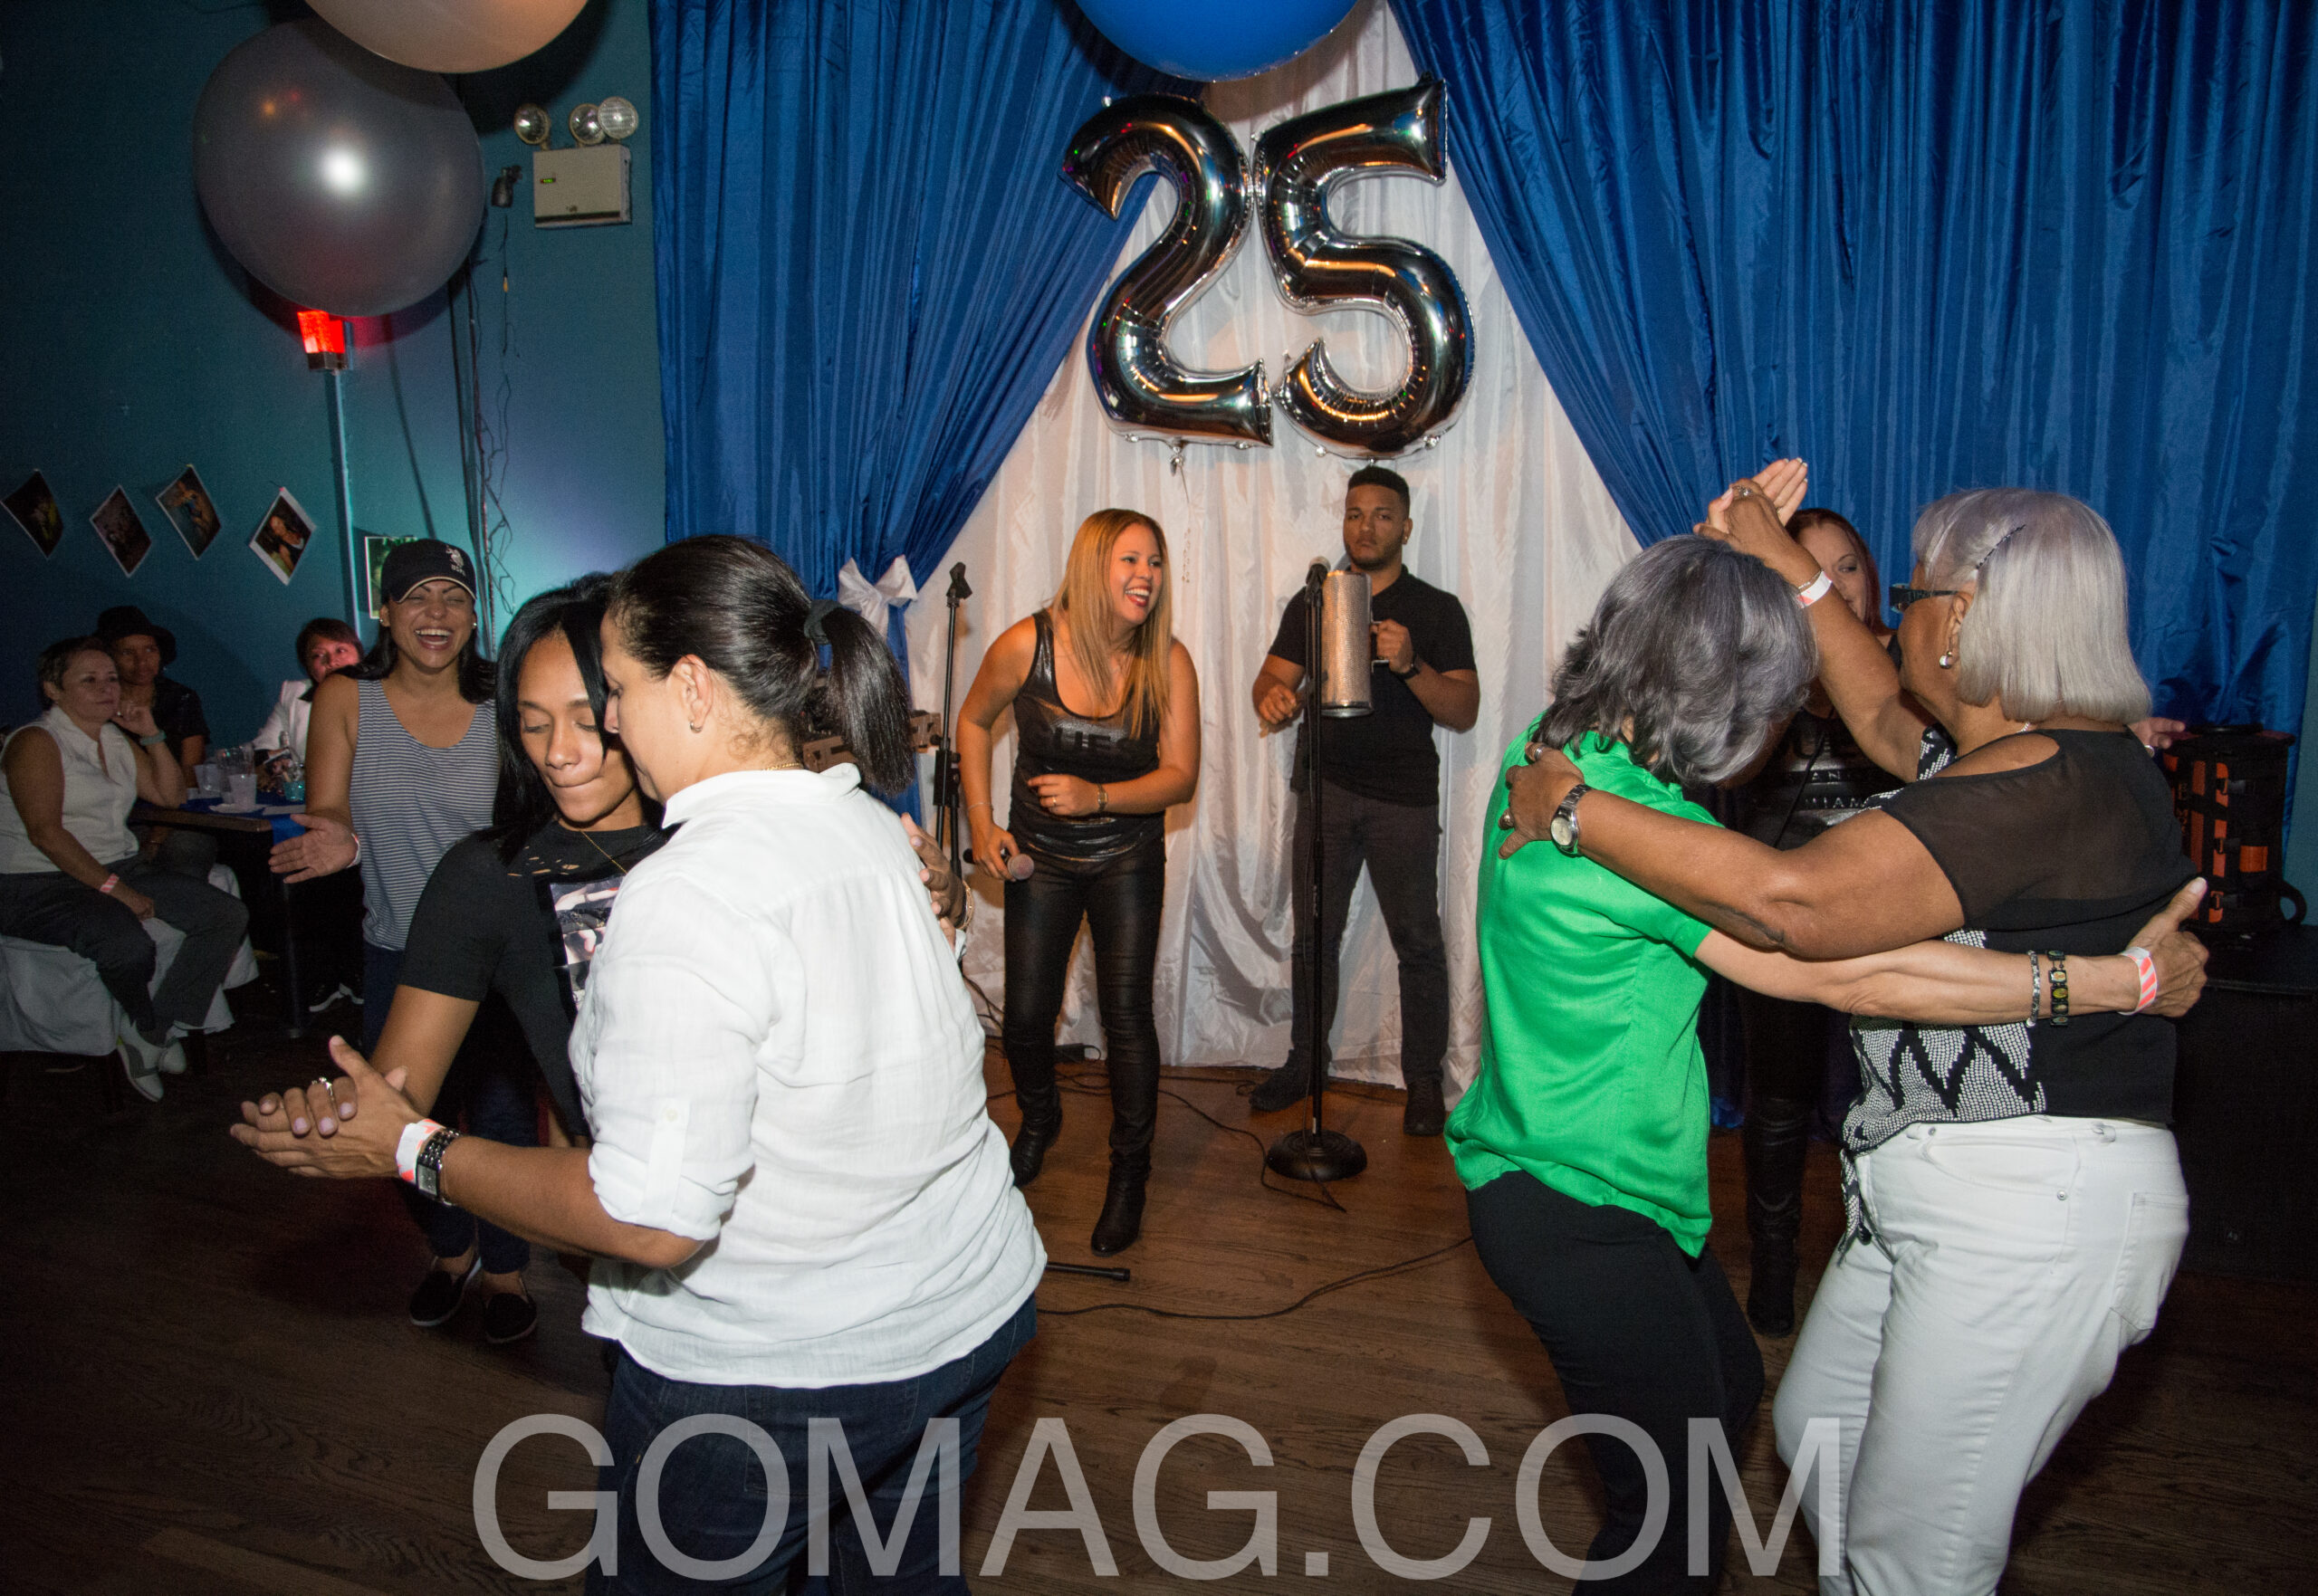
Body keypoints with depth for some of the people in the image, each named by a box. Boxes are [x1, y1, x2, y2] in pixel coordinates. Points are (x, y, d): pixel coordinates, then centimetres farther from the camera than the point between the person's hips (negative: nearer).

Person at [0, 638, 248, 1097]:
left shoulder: (117, 740, 16)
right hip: (40, 885, -8)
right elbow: (44, 832, -18)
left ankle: (150, 1036, -9)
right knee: (127, 943, -36)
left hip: (120, 868, 8)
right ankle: (151, 1030, -2)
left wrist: (151, 735, 2)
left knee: (228, 914, -10)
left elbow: (171, 795, 15)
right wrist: (113, 888, -23)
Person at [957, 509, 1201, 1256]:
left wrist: (1099, 795, -30)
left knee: (1125, 1010, -7)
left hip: (1127, 862, 0)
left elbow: (1180, 775, -14)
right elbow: (973, 721, 1)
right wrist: (982, 821, -4)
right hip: (1039, 858, 1)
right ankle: (1039, 1121, 39)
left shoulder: (1167, 662, -15)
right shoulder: (1027, 644, -16)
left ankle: (1130, 1170, 15)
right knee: (1026, 1016, 5)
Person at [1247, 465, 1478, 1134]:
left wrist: (1409, 665, -21)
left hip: (1404, 800, -2)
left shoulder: (1436, 609, 2)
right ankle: (1304, 1061, 21)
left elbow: (1465, 712, -4)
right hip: (1325, 790, 3)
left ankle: (1423, 1079, 13)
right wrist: (1272, 697, -17)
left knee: (1417, 941, 2)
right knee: (1314, 934, 7)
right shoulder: (1311, 602, 11)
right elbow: (1272, 678, 7)